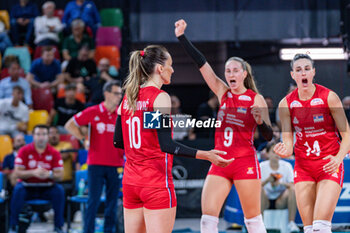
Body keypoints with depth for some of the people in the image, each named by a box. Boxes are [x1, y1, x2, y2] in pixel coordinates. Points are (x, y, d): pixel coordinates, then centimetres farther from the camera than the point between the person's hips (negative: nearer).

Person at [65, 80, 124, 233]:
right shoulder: (93, 112, -2)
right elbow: (69, 125, 6)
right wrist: (83, 139, -3)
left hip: (116, 165, 3)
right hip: (96, 164, -3)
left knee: (112, 201, 5)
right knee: (93, 200, -5)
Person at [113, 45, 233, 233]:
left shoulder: (128, 97, 9)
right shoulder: (160, 97, -12)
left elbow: (118, 141, 14)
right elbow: (166, 145, -21)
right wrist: (205, 155, -25)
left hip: (130, 180, 7)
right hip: (156, 182, -7)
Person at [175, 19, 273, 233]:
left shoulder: (256, 99, -2)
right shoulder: (223, 93, 8)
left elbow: (269, 137, -3)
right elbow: (201, 62, 4)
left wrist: (260, 121, -23)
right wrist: (182, 37, 0)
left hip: (245, 163, -4)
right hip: (220, 163, 4)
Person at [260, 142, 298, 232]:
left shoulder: (287, 166, -1)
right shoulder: (262, 166, -4)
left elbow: (293, 185, -11)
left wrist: (281, 183, -30)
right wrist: (267, 181, -32)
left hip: (281, 202, 1)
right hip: (265, 202, -1)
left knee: (293, 190, -27)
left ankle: (291, 222, -26)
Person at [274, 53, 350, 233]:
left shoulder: (329, 97, -8)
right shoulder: (286, 104, 0)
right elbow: (288, 142, 0)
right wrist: (285, 150, -24)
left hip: (329, 166, -3)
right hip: (303, 167, 3)